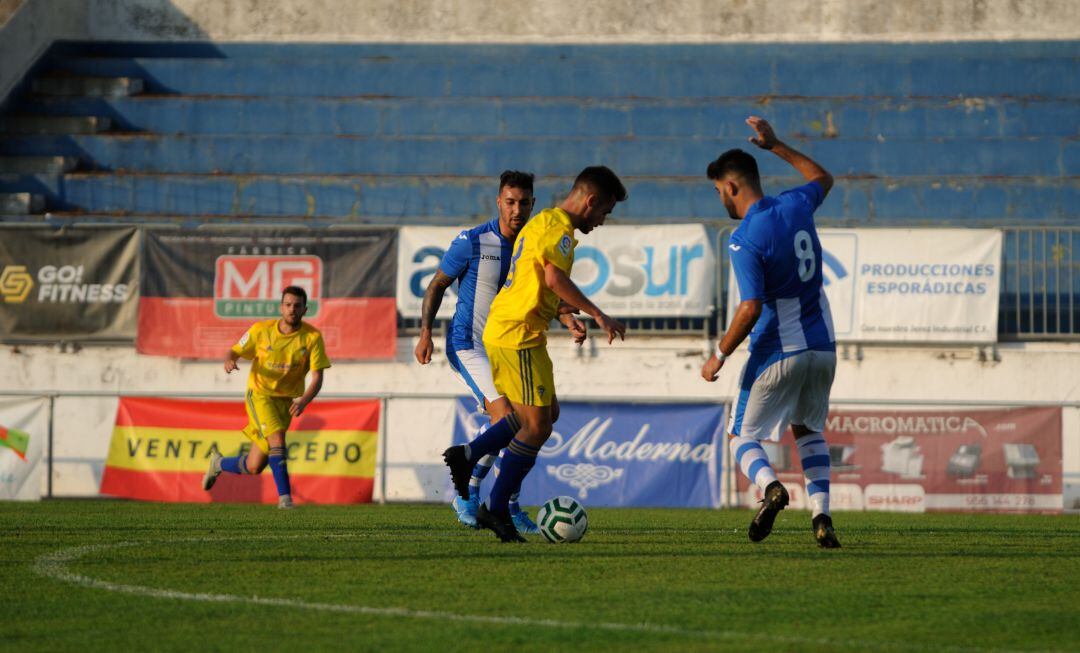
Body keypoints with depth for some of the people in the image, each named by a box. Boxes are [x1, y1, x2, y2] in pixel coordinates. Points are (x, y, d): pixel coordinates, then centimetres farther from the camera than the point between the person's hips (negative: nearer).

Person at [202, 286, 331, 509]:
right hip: (260, 395, -2)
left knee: (254, 467, 2)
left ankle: (218, 463, 33)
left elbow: (317, 378, -13)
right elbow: (235, 351, 3)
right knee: (277, 439, -30)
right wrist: (229, 360, -22)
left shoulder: (313, 337, -10)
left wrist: (304, 401, -32)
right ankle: (285, 497, -21)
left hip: (287, 401, 2)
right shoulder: (261, 330, -9)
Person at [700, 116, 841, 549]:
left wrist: (719, 356, -12)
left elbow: (751, 308, -24)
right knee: (808, 431, 24)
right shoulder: (796, 206, 2)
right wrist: (774, 145, 31)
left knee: (742, 436, 10)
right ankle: (821, 516, 5)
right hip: (822, 347, 6)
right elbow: (822, 178, 27)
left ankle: (770, 486, -23)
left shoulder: (745, 241, -18)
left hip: (777, 354, -6)